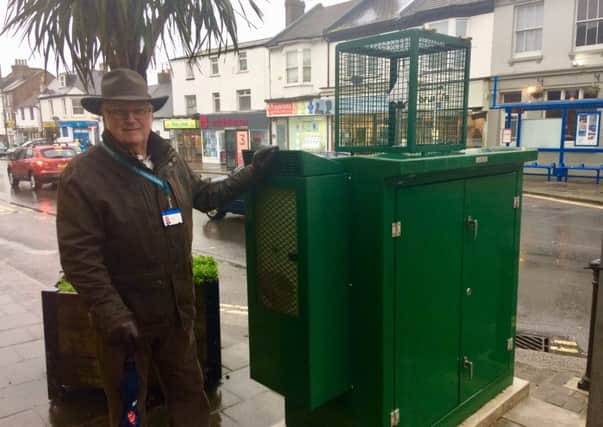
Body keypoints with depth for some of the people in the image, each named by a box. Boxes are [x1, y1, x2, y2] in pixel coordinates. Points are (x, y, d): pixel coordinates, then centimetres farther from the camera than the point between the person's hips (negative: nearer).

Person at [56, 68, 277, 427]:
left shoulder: (170, 161, 4)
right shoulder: (82, 176, -16)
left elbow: (205, 196, 20)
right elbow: (79, 257, -19)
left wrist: (252, 174, 11)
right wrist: (113, 315, -25)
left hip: (176, 310, 5)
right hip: (126, 317, -5)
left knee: (190, 394, 22)